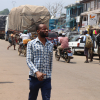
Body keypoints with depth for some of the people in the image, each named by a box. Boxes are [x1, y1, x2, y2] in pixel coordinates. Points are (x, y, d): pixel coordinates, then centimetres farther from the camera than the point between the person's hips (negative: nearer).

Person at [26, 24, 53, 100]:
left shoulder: (50, 45, 13)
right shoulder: (31, 44, 0)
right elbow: (29, 60, -7)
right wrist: (36, 72, -22)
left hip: (47, 79, 3)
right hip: (35, 77, -2)